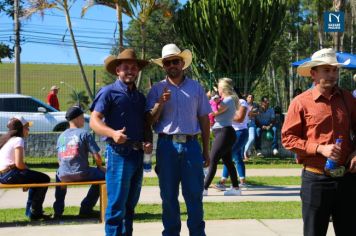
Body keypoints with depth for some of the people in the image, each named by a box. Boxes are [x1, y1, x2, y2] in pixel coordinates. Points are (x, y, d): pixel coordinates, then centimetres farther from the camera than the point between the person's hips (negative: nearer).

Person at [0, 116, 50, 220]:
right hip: (10, 175, -10)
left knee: (35, 177, 27)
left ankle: (30, 210, 28)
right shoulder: (18, 140, -11)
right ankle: (35, 212, 6)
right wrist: (28, 169, 0)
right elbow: (19, 164, -20)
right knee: (44, 179, 1)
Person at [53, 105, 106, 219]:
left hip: (64, 176, 6)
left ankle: (58, 210, 31)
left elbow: (59, 160, 14)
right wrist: (100, 167, 12)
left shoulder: (61, 136, 10)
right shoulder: (84, 133, -6)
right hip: (81, 174, -5)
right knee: (102, 174, 19)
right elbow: (96, 156, -9)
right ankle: (86, 208, 19)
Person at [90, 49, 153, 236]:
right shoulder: (109, 92, -3)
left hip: (138, 154, 7)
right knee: (116, 204, -9)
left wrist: (148, 142, 2)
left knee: (130, 204, 14)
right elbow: (94, 121, -11)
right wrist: (113, 133, -28)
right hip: (119, 153, -7)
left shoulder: (140, 97, 17)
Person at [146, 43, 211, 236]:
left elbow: (204, 119, 10)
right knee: (169, 196, 6)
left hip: (191, 144, 0)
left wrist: (206, 150, 8)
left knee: (194, 195, 2)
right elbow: (150, 121, 1)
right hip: (167, 145, 0)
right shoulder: (157, 89, 5)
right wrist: (161, 103, -16)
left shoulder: (196, 87, 8)